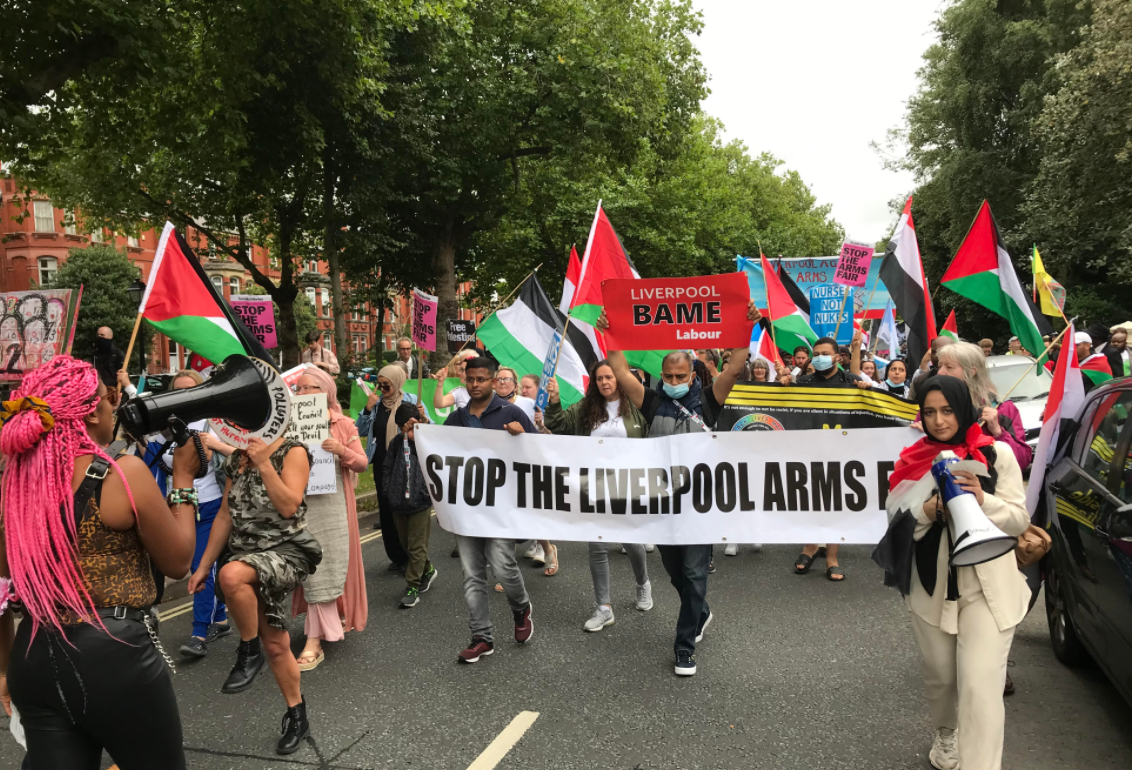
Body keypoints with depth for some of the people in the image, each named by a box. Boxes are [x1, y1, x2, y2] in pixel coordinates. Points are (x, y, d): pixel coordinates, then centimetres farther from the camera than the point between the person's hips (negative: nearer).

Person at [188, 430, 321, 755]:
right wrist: (204, 566, 13)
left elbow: (288, 506, -20)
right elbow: (225, 515, 13)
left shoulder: (293, 451, -9)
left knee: (231, 575, -37)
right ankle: (297, 717, 28)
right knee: (275, 645, 9)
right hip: (250, 557, 6)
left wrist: (263, 463, -20)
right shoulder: (237, 459, 10)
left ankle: (250, 652, -13)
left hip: (288, 551, -6)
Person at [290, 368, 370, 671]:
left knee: (331, 564, 1)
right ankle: (323, 631, 22)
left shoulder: (343, 425, 1)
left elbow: (362, 464, 0)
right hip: (301, 503, 1)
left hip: (333, 503, -1)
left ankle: (315, 641, 10)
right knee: (314, 568, 7)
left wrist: (342, 451, -18)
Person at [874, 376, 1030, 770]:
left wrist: (983, 501, -21)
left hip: (988, 588, -2)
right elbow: (898, 525, 1)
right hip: (931, 587, 2)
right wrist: (928, 511, -19)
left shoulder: (997, 453, -1)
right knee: (939, 676, 17)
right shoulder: (913, 460, 3)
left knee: (980, 687, -9)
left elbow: (1019, 520, -2)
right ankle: (946, 734, 45)